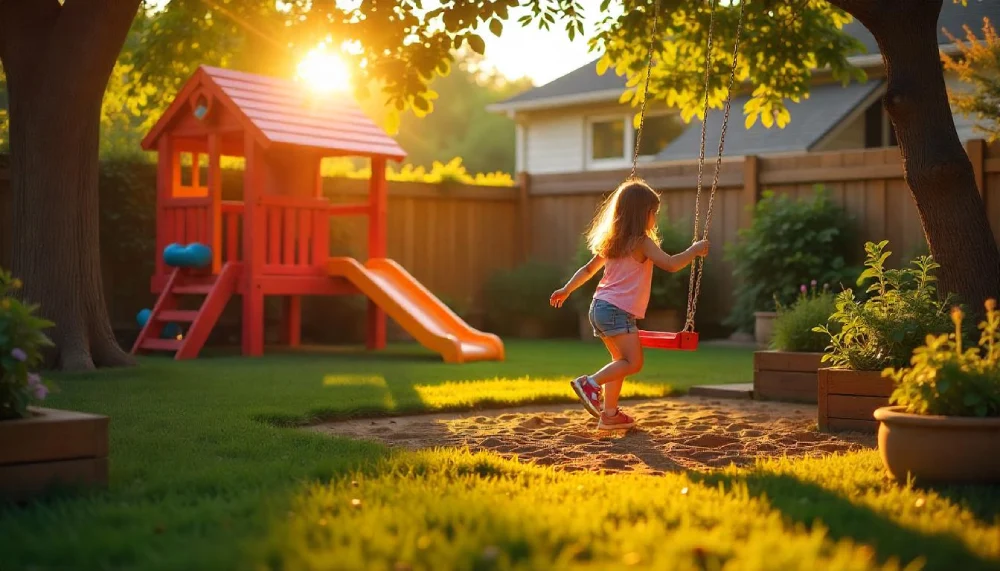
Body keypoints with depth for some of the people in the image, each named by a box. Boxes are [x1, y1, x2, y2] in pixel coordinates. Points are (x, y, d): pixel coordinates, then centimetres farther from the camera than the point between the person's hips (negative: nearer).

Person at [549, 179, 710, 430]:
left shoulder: (613, 241, 16)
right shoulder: (642, 242, -8)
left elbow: (588, 269, 23)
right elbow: (670, 264, -16)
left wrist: (566, 290, 32)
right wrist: (695, 250, -2)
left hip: (600, 306, 9)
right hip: (619, 310, -9)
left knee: (621, 361, 18)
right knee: (633, 362, -10)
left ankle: (609, 414, 17)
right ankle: (590, 383, -20)